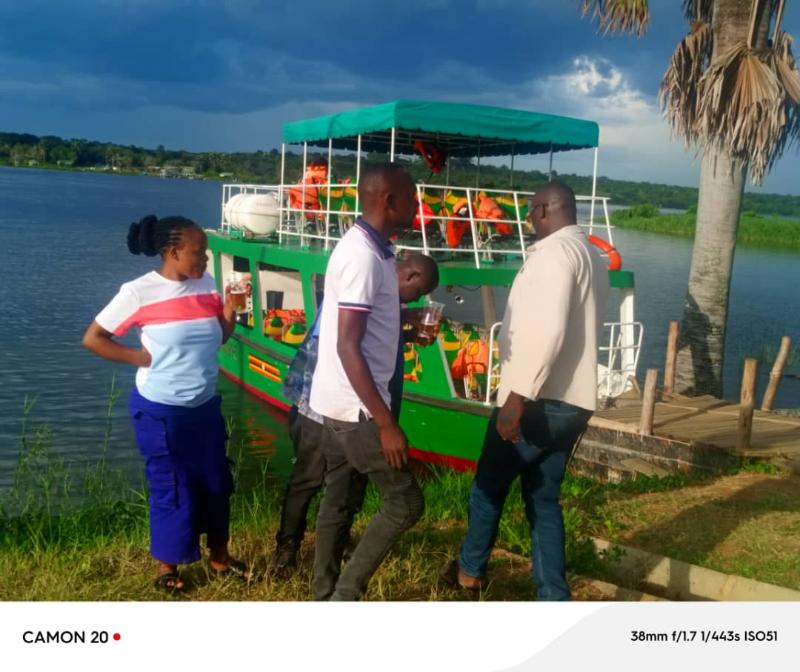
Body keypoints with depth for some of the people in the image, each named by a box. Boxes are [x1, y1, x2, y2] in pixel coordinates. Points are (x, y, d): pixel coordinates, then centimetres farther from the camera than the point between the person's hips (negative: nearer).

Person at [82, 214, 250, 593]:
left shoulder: (205, 285, 0)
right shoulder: (140, 292, -15)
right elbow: (93, 338, -9)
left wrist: (230, 311, -9)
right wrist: (141, 357, -14)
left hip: (205, 406, 6)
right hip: (162, 410, -6)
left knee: (216, 482, 15)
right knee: (171, 488, 6)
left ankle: (219, 557, 34)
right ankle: (166, 568, 25)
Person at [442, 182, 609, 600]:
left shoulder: (554, 252, -13)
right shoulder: (592, 257, 16)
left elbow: (548, 329, -25)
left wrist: (518, 396, -25)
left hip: (539, 401, -8)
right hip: (572, 402, 8)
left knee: (489, 484, 12)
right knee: (543, 500, 14)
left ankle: (470, 571, 31)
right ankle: (554, 599, 15)